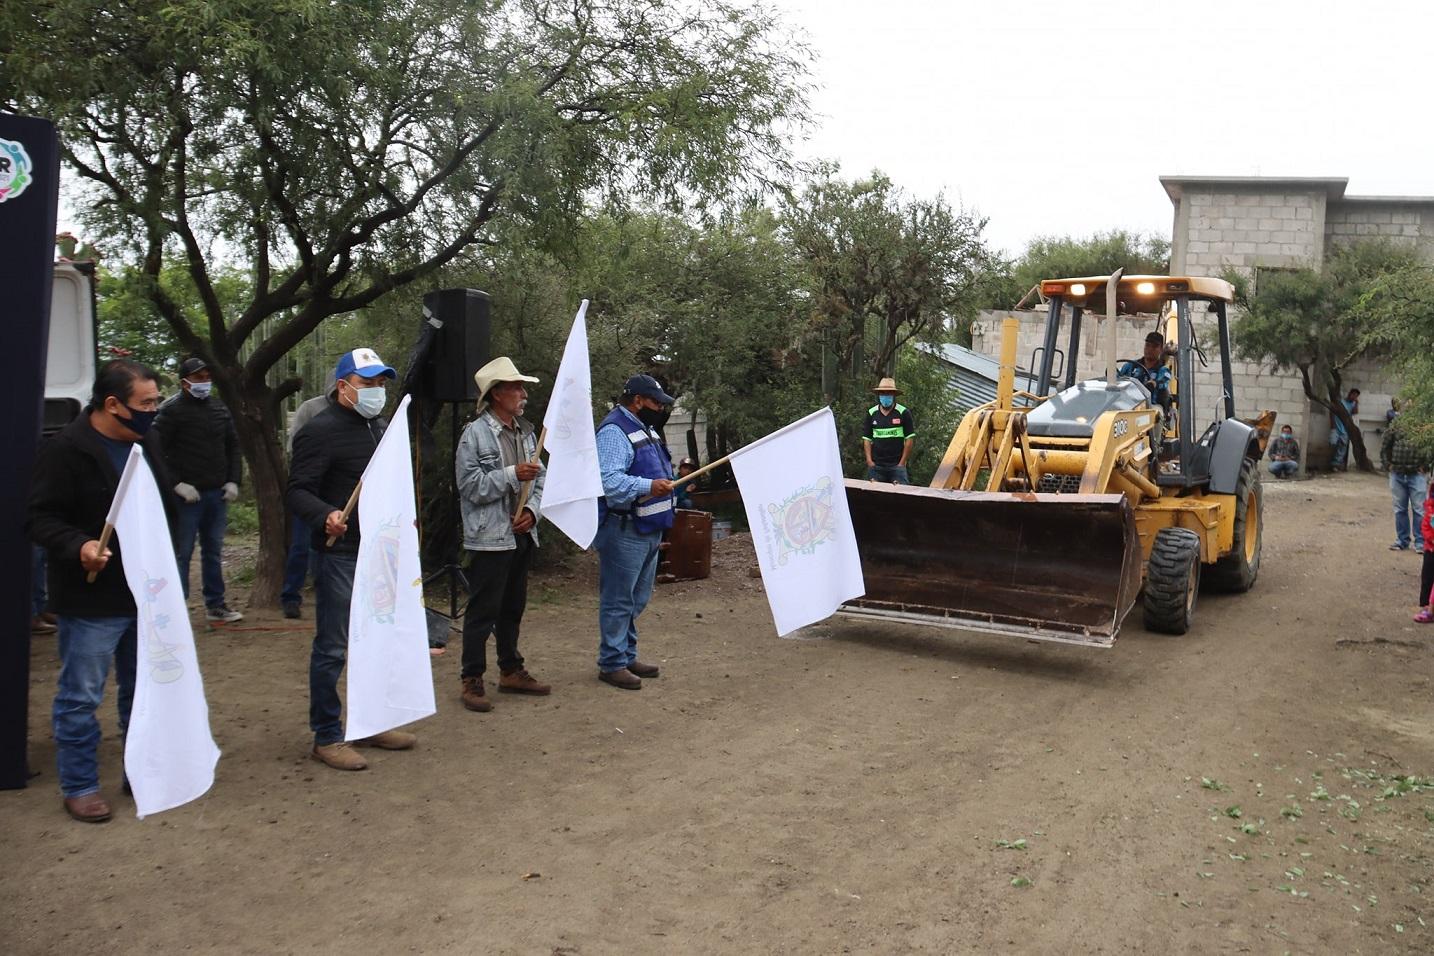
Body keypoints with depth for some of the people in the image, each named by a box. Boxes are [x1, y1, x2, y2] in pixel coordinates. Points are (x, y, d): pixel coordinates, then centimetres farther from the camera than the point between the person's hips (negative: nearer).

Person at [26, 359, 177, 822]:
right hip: (92, 599, -7)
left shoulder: (148, 443, 7)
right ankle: (79, 786, 18)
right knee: (80, 697, 4)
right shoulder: (66, 449, -16)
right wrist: (78, 546, -32)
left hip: (146, 593, 7)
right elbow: (42, 517, -16)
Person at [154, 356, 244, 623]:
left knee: (213, 551, 13)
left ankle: (215, 605, 22)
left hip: (217, 493, 6)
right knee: (182, 552, -2)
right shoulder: (171, 410, -6)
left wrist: (233, 481, 7)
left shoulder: (220, 409, 13)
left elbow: (233, 446, 19)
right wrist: (177, 484, -15)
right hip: (187, 495, -6)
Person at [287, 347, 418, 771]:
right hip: (340, 554, -9)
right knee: (332, 648, -1)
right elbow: (298, 491, -18)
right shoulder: (321, 430, -12)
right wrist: (326, 515, -35)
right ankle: (326, 737, 9)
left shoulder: (378, 427, 16)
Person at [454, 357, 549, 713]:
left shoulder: (526, 433, 10)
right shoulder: (475, 434, -11)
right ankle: (472, 680, 7)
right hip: (489, 537, -7)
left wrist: (532, 510, -5)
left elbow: (541, 478, 12)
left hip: (522, 535, 7)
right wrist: (512, 475, -21)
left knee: (513, 608, 17)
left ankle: (511, 671, 30)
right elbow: (470, 485, -17)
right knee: (482, 610, -2)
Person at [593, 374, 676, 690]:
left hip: (648, 529, 10)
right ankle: (612, 664, 6)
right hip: (624, 530, -10)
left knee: (637, 599, 17)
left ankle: (627, 656, 28)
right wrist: (648, 487, -37)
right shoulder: (614, 431, -16)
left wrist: (668, 481, 20)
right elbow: (608, 480, -29)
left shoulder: (644, 429, 17)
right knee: (619, 600, -3)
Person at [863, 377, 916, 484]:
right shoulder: (871, 413, 8)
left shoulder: (903, 413, -1)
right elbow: (867, 438, 11)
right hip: (876, 465, 3)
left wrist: (902, 462, -6)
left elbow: (910, 439, -2)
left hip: (897, 465, -3)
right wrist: (869, 460, 1)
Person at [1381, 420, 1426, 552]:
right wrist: (1388, 465, 2)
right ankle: (1402, 540, 22)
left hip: (1417, 475, -3)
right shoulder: (1396, 427, 2)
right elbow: (1384, 447, 10)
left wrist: (1424, 466, -8)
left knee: (1419, 509, 0)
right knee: (1400, 510, 12)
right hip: (1397, 475, 3)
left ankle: (1420, 542, 9)